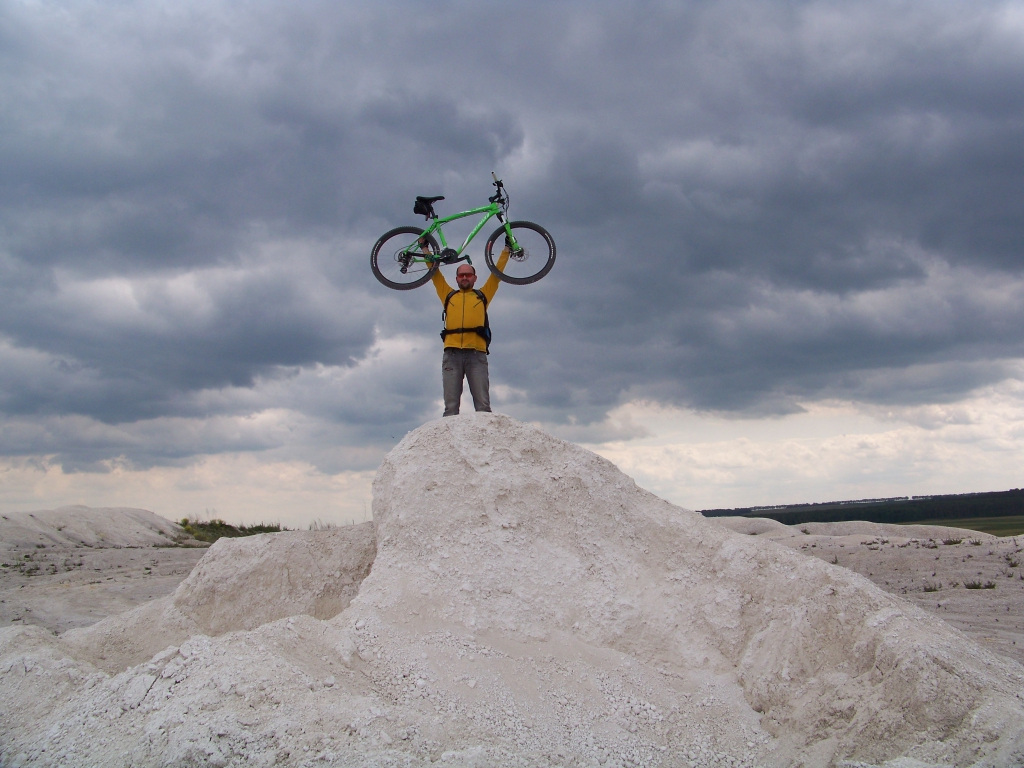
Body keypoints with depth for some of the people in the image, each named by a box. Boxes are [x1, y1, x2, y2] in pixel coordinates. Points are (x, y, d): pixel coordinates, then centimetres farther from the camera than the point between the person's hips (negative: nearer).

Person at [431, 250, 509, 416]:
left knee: (483, 405, -9)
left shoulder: (482, 295, 23)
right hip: (452, 353, 1)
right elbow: (434, 273, 25)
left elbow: (497, 273, 22)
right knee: (451, 406, -6)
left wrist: (506, 250, 23)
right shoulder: (449, 295, 24)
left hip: (476, 354, -1)